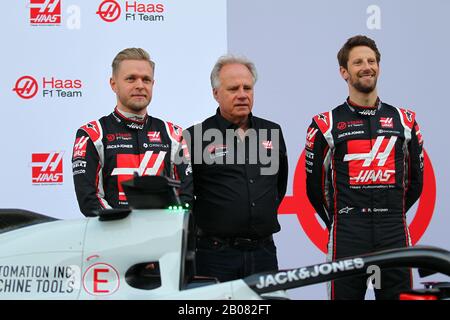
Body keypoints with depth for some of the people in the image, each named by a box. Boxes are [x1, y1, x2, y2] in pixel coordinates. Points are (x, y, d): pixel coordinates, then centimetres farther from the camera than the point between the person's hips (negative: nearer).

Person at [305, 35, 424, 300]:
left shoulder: (404, 121, 11)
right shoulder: (326, 125, 3)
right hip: (347, 237, -2)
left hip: (395, 234, 2)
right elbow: (314, 184, 9)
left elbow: (416, 180, 18)